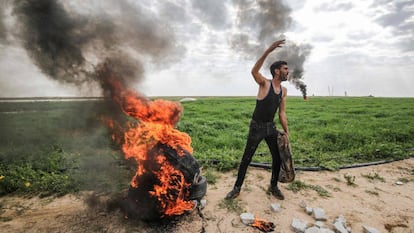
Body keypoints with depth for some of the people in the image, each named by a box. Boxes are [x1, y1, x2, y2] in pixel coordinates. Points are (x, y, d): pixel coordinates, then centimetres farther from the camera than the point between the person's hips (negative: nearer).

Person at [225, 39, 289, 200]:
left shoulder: (284, 91, 6)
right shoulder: (265, 83, -12)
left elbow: (282, 113, 10)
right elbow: (254, 71, -33)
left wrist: (286, 131, 5)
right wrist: (268, 51, -41)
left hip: (271, 127, 6)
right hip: (256, 127, -5)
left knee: (278, 157, 8)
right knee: (246, 158, 1)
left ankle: (273, 186, 29)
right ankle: (237, 187, 16)